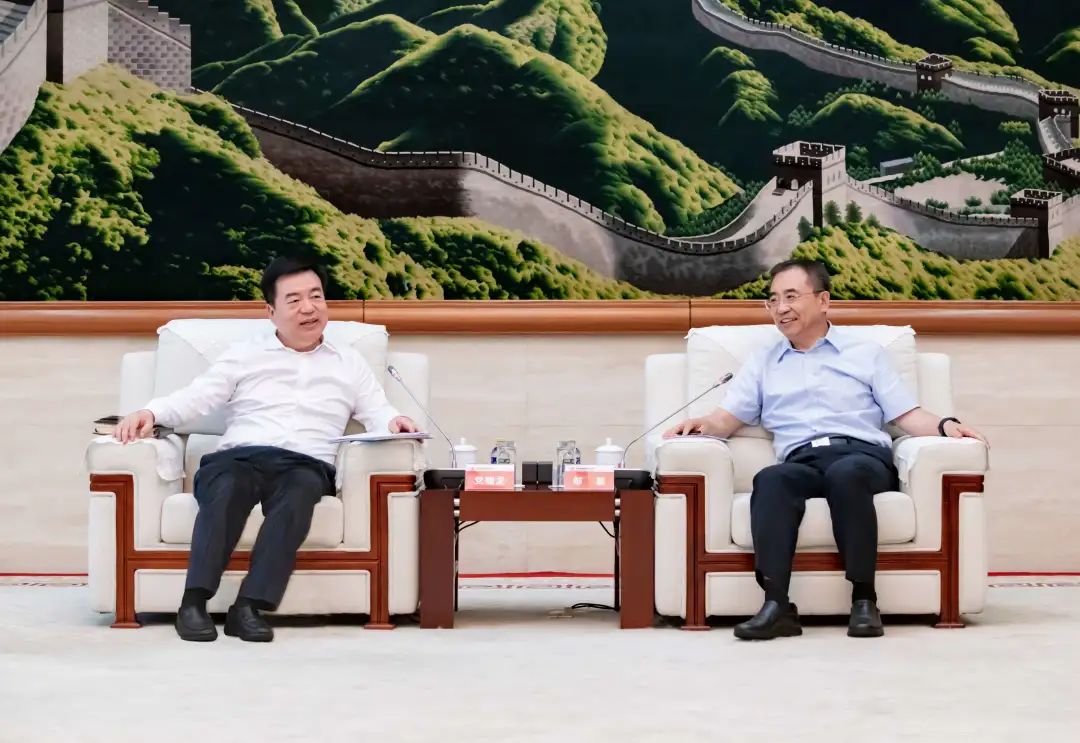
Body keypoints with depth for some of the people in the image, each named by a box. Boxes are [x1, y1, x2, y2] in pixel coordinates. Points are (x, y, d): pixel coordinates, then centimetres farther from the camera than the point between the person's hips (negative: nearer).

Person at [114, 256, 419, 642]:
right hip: (237, 456, 0)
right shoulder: (243, 356, 22)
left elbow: (378, 413, 15)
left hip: (306, 464, 0)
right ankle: (194, 603, -43)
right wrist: (151, 412, -11)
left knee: (301, 488, -38)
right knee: (229, 487, -38)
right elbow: (194, 398, 10)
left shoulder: (349, 364, 25)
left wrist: (394, 422, -11)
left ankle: (249, 606, -45)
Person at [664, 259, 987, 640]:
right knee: (771, 479, -35)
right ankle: (777, 605, -46)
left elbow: (907, 416, 14)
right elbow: (726, 420, 18)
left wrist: (945, 425, -7)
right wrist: (699, 423, -5)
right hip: (802, 461, 1)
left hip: (863, 455, -1)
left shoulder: (866, 352, 22)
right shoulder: (763, 363, 28)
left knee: (845, 474, -39)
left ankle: (864, 600, -35)